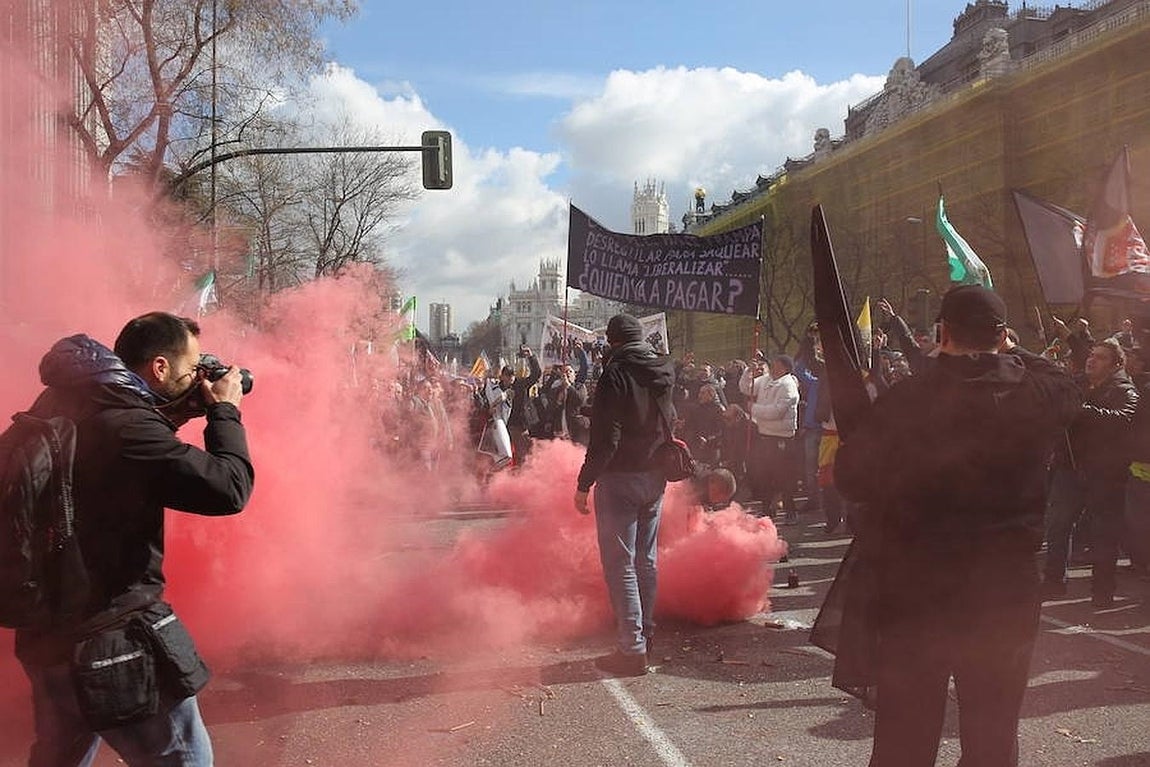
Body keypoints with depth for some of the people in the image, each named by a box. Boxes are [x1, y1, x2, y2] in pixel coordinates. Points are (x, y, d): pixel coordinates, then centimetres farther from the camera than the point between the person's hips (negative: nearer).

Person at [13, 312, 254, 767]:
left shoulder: (62, 405, 3)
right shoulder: (126, 429, -24)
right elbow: (229, 487, -23)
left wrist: (173, 417, 7)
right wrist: (225, 410, -9)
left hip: (50, 629, 9)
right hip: (110, 637, -9)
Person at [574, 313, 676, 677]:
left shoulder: (615, 375, -15)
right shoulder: (664, 373, 7)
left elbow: (605, 439, -19)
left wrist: (584, 484, -13)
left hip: (620, 478, -7)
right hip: (654, 478, 7)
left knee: (620, 564, -3)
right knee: (645, 559, 17)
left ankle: (632, 648, -4)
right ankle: (645, 635, 27)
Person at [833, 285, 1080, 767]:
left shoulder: (905, 401, -14)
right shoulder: (1040, 392, -6)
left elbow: (850, 478, -10)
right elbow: (1066, 391, 18)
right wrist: (1012, 354, 24)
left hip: (913, 595, -1)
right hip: (1005, 597, 2)